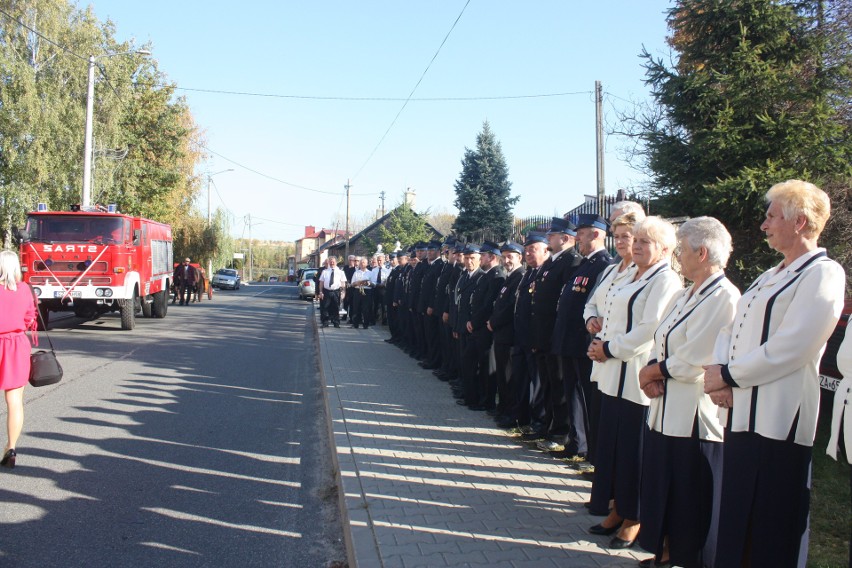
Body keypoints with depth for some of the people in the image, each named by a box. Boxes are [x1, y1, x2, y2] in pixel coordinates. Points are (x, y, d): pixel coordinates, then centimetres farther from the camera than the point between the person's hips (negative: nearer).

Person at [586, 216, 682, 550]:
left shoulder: (665, 280, -11)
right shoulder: (632, 277, 17)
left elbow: (650, 329, -20)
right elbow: (611, 317, 21)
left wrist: (609, 348, -14)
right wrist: (599, 343, 2)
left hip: (636, 377, -9)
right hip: (614, 373, 9)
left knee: (633, 447, 0)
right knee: (611, 443, 13)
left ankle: (633, 519, 13)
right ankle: (618, 509, 25)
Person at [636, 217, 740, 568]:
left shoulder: (724, 297, -16)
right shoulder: (684, 297, 14)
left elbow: (694, 362, -21)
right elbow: (660, 345, 13)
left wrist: (653, 371, -7)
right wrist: (653, 374, -7)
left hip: (694, 417, -9)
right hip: (666, 411, 9)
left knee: (691, 505, 4)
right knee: (664, 491, 17)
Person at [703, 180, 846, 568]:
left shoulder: (823, 273, -9)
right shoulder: (770, 277, 19)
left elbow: (788, 349, -19)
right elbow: (731, 328, 15)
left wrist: (728, 375, -12)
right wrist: (717, 370, -4)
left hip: (778, 422, -9)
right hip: (741, 414, 9)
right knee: (737, 525, 15)